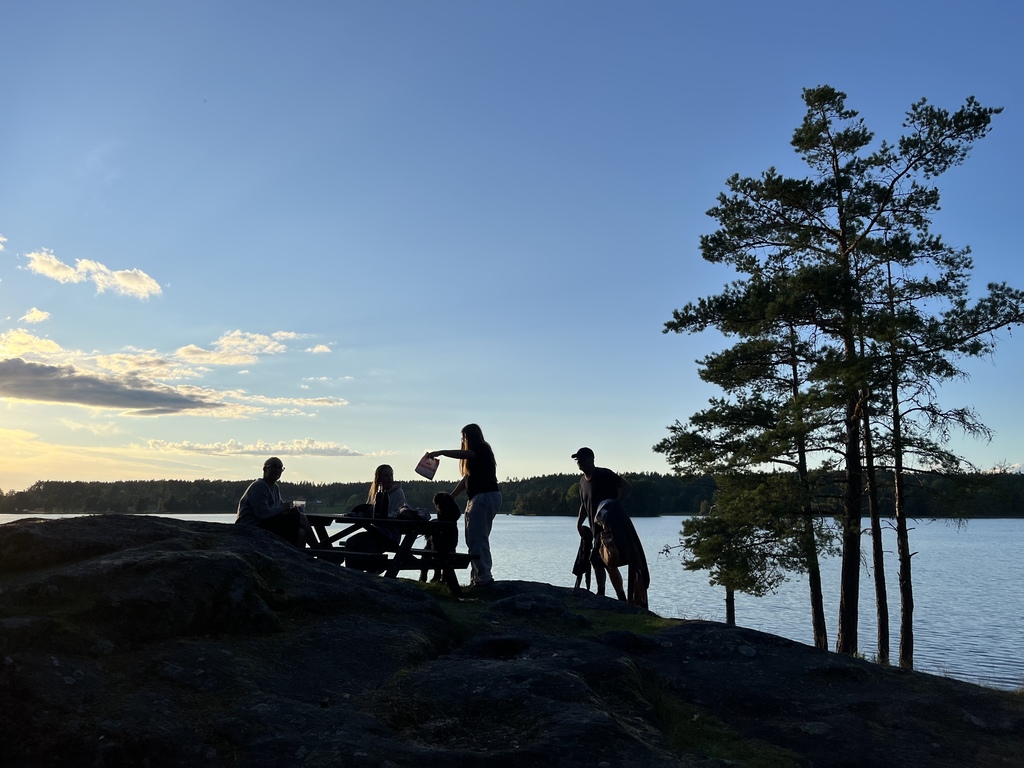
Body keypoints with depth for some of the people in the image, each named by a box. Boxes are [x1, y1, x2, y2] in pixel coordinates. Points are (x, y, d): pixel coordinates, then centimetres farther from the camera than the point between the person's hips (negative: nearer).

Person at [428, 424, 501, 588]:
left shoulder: (482, 449, -5)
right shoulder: (475, 454, 23)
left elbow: (463, 454, -25)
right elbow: (466, 479, 22)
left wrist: (440, 453, -24)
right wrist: (450, 498, 19)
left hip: (486, 497, -10)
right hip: (476, 499, 10)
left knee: (477, 539, -14)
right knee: (474, 540, 8)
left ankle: (483, 577, -14)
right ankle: (477, 579, 10)